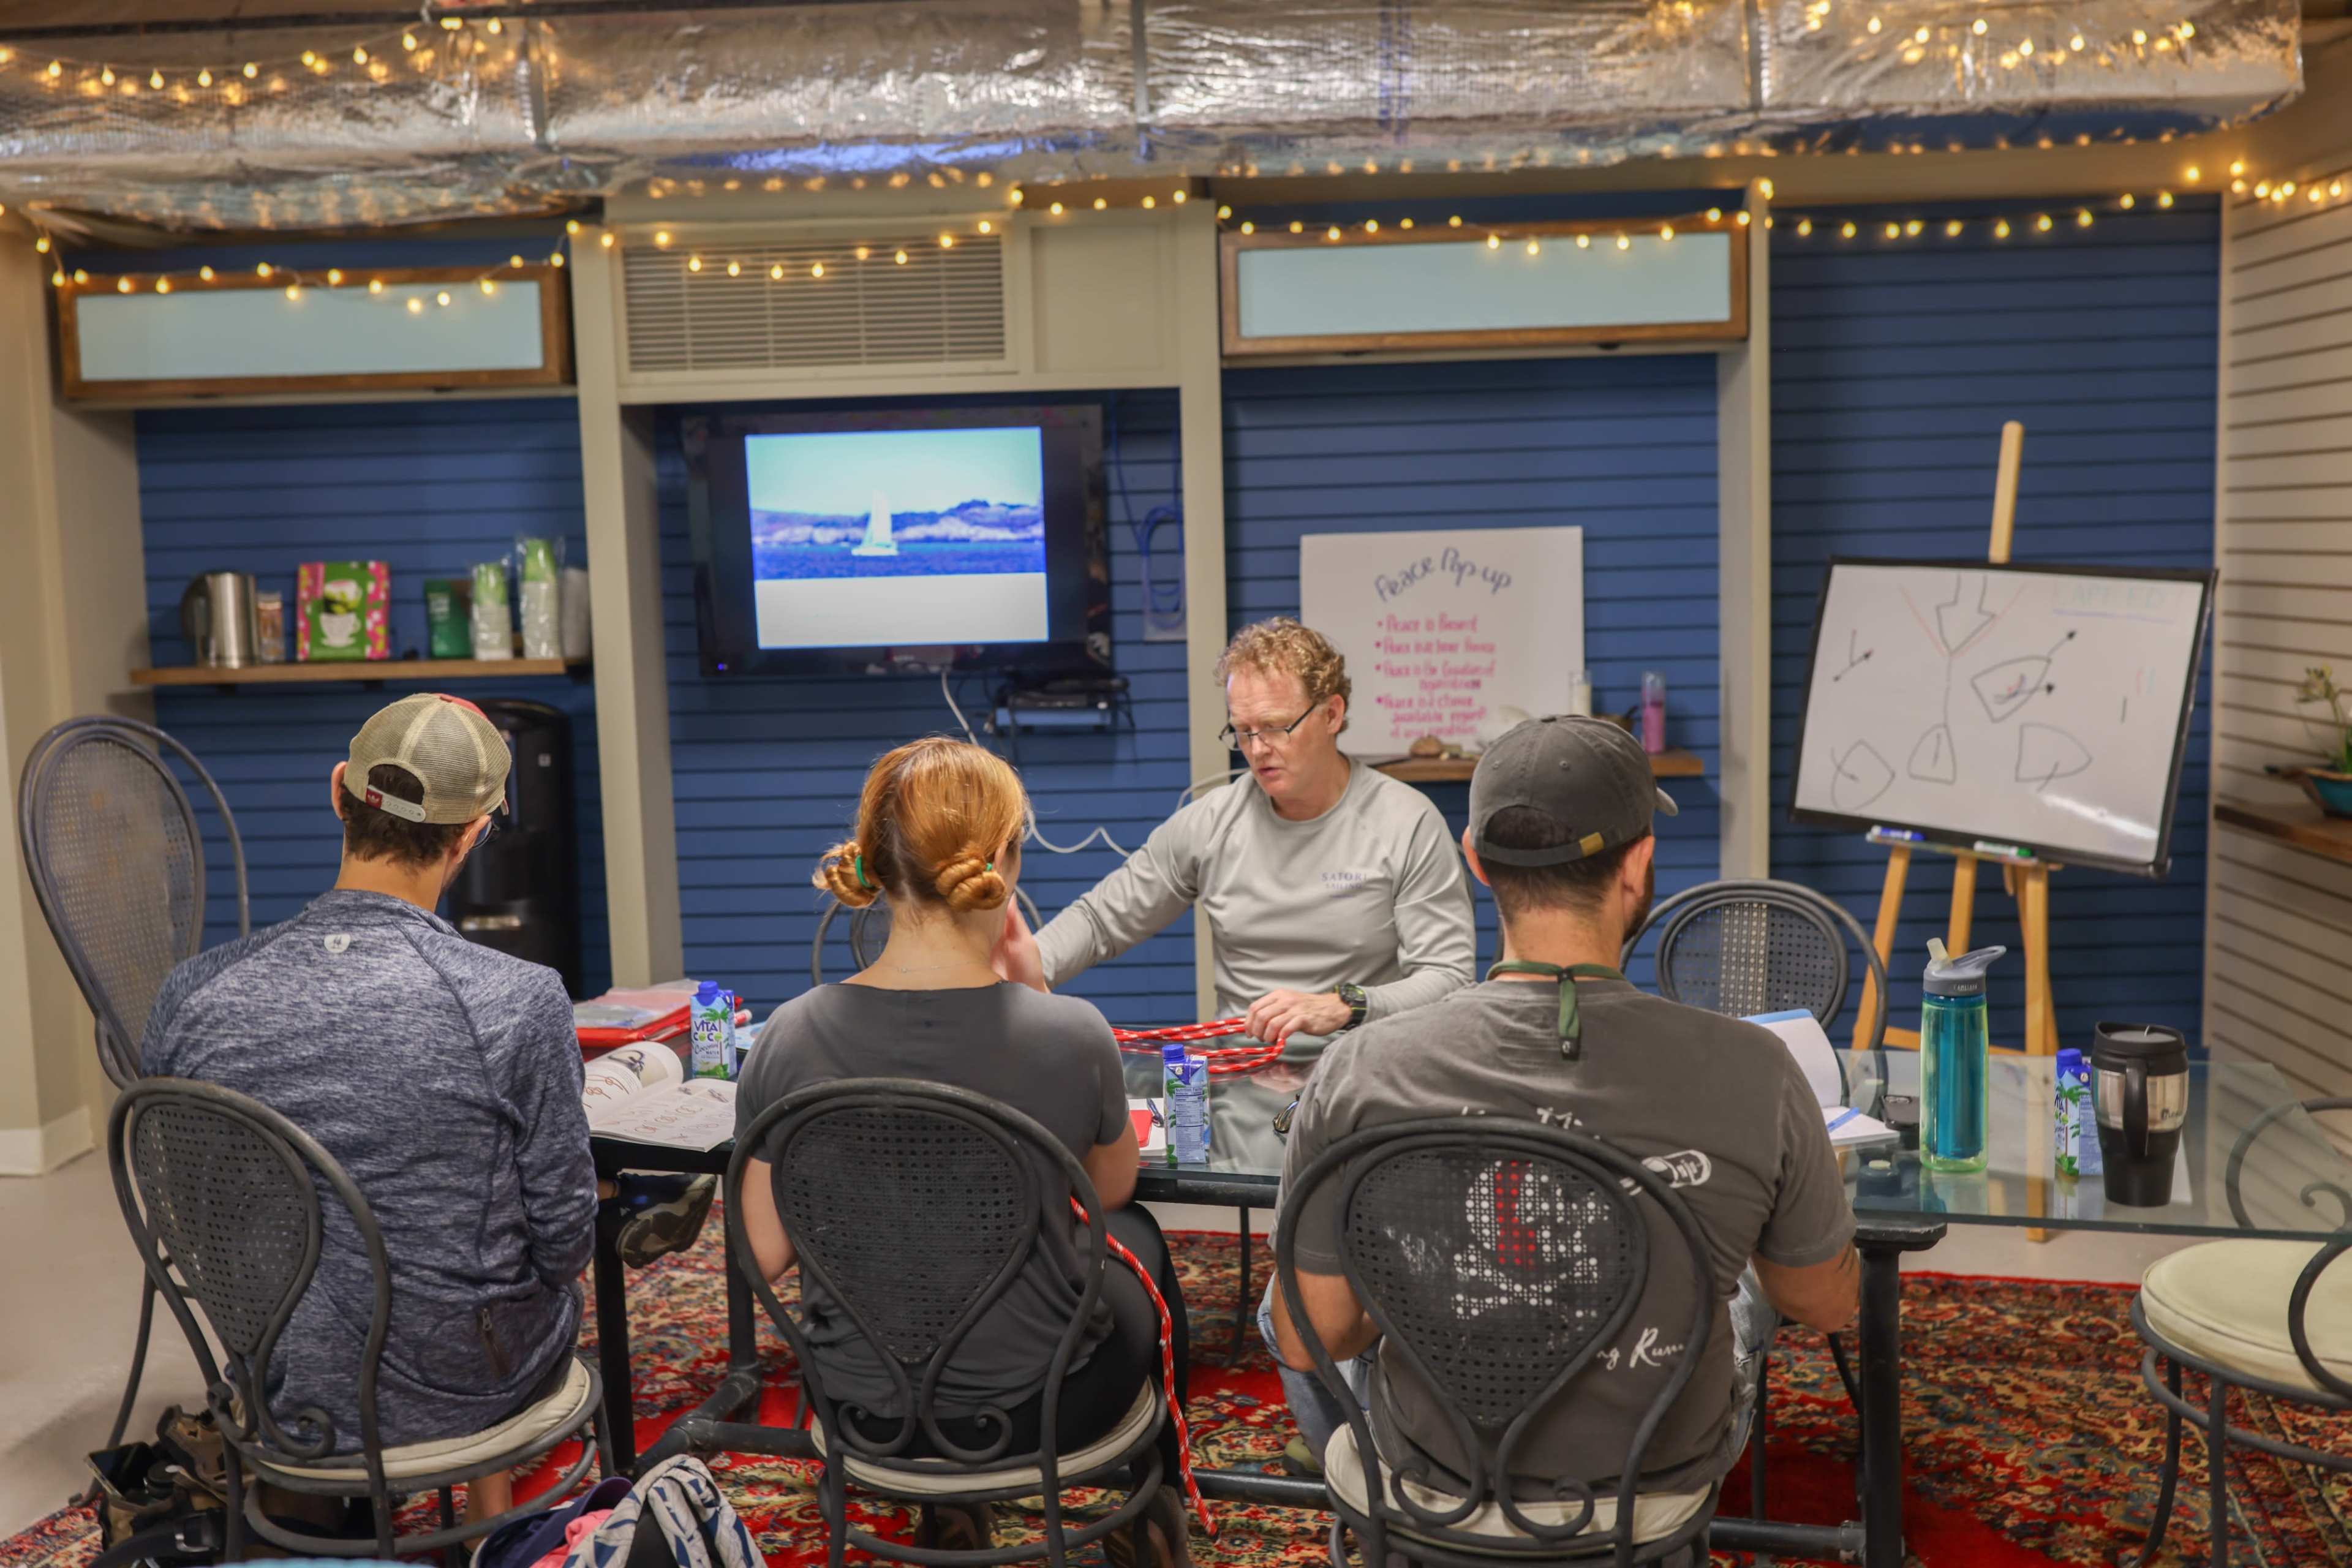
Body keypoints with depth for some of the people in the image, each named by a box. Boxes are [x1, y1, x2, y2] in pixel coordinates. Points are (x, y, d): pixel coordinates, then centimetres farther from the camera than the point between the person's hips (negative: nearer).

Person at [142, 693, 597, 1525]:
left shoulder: (193, 996, -14)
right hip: (455, 1392, -3)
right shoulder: (519, 1002, -25)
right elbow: (564, 1238, -15)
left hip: (279, 1391, 3)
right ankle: (489, 1521, 45)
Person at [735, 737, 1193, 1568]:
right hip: (1032, 1409, -2)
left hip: (862, 1404, 3)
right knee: (1137, 1235, 31)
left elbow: (767, 1252, -7)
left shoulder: (790, 1038, -18)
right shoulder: (1069, 1034, -24)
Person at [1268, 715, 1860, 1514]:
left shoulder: (1358, 1077, -26)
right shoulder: (1752, 1073, -27)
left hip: (1433, 1463, 0)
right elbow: (1828, 1304, -8)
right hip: (1663, 1473, 1)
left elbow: (1311, 1341, -14)